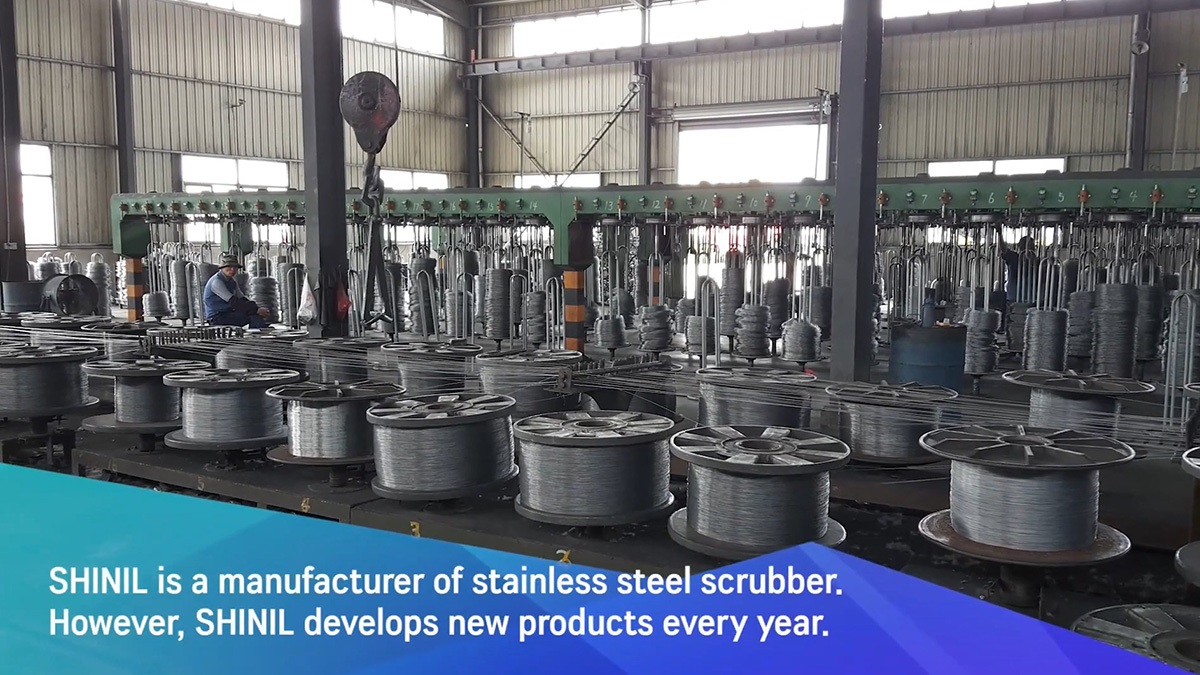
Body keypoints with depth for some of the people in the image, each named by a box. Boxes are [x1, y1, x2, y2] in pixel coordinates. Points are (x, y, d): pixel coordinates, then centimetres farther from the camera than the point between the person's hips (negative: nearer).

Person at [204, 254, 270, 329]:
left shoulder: (232, 281, 13)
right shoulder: (216, 282, -16)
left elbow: (242, 299, 10)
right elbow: (234, 303, -24)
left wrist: (258, 309, -9)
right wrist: (256, 310, -26)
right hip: (217, 318, -9)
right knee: (253, 315, -22)